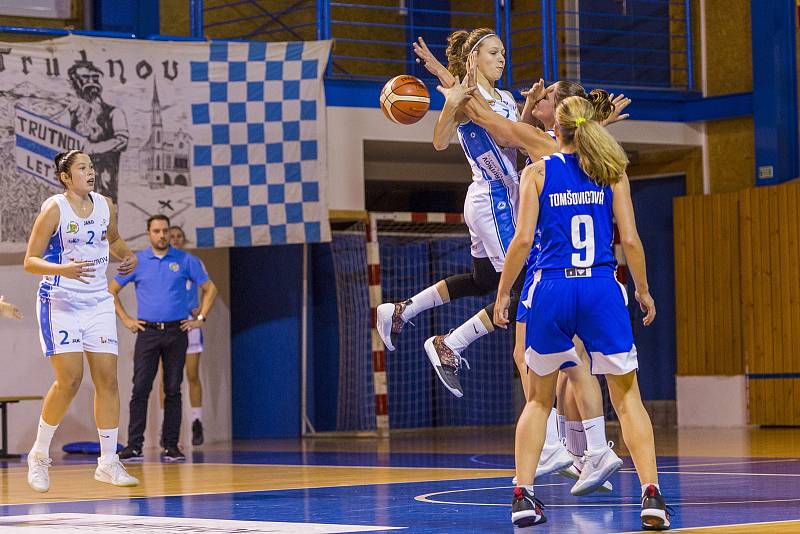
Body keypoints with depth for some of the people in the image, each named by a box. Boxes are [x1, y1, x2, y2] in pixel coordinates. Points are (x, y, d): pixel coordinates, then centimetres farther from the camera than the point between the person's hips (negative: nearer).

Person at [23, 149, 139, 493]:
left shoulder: (105, 206, 4)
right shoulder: (54, 209, -11)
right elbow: (30, 261, -12)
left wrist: (128, 257, 4)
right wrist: (64, 269, -30)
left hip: (97, 302, 5)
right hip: (59, 304, -5)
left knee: (108, 379, -1)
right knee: (70, 380, -12)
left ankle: (108, 463, 6)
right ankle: (39, 455, 7)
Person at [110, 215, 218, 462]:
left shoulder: (185, 261, 5)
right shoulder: (136, 261, 5)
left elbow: (210, 289, 12)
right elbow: (112, 291, 14)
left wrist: (200, 319, 4)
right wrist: (125, 319, 6)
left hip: (176, 332, 0)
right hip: (147, 332, 0)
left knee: (173, 391, 2)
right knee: (140, 389, -7)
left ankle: (171, 446, 7)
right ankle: (134, 446, -7)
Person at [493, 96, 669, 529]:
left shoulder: (536, 173, 4)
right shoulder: (611, 171, 6)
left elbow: (523, 238, -4)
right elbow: (630, 239, 1)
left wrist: (503, 292, 5)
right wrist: (643, 291, 13)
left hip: (552, 288, 0)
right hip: (601, 289, 0)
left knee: (539, 399, 15)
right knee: (627, 396, 6)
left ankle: (522, 495, 6)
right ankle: (651, 496, -7)